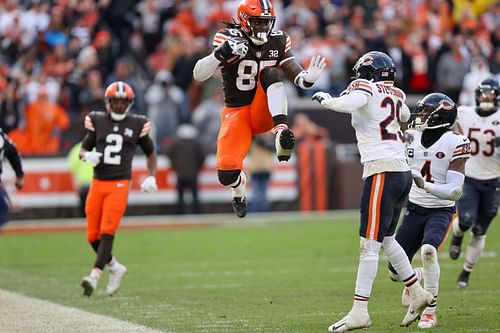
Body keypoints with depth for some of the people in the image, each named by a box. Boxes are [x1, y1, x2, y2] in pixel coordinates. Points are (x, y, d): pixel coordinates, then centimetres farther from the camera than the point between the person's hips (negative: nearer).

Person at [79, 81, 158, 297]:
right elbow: (82, 150, 14)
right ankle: (115, 268, 25)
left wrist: (151, 177, 1)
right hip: (97, 183, 3)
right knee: (93, 236, 4)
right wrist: (87, 156, -10)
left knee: (107, 232, -14)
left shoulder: (136, 125, 3)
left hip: (119, 185, -3)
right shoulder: (97, 121, 6)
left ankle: (94, 276, -18)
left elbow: (150, 153, 16)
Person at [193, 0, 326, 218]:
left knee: (271, 73, -27)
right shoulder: (229, 39, -12)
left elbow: (297, 77, -2)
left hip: (264, 113, 2)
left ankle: (281, 132, -41)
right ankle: (239, 186, 21)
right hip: (236, 113, -2)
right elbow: (198, 75, -20)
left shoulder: (278, 42, 0)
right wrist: (221, 54, -38)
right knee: (227, 174, -19)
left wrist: (308, 78, -27)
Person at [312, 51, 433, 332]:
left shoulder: (366, 88, -4)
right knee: (385, 239, 22)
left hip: (382, 171, -8)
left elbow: (346, 104, -25)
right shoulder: (397, 96, 15)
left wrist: (324, 98, -7)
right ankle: (418, 293, 27)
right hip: (403, 172, 8)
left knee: (369, 244, -8)